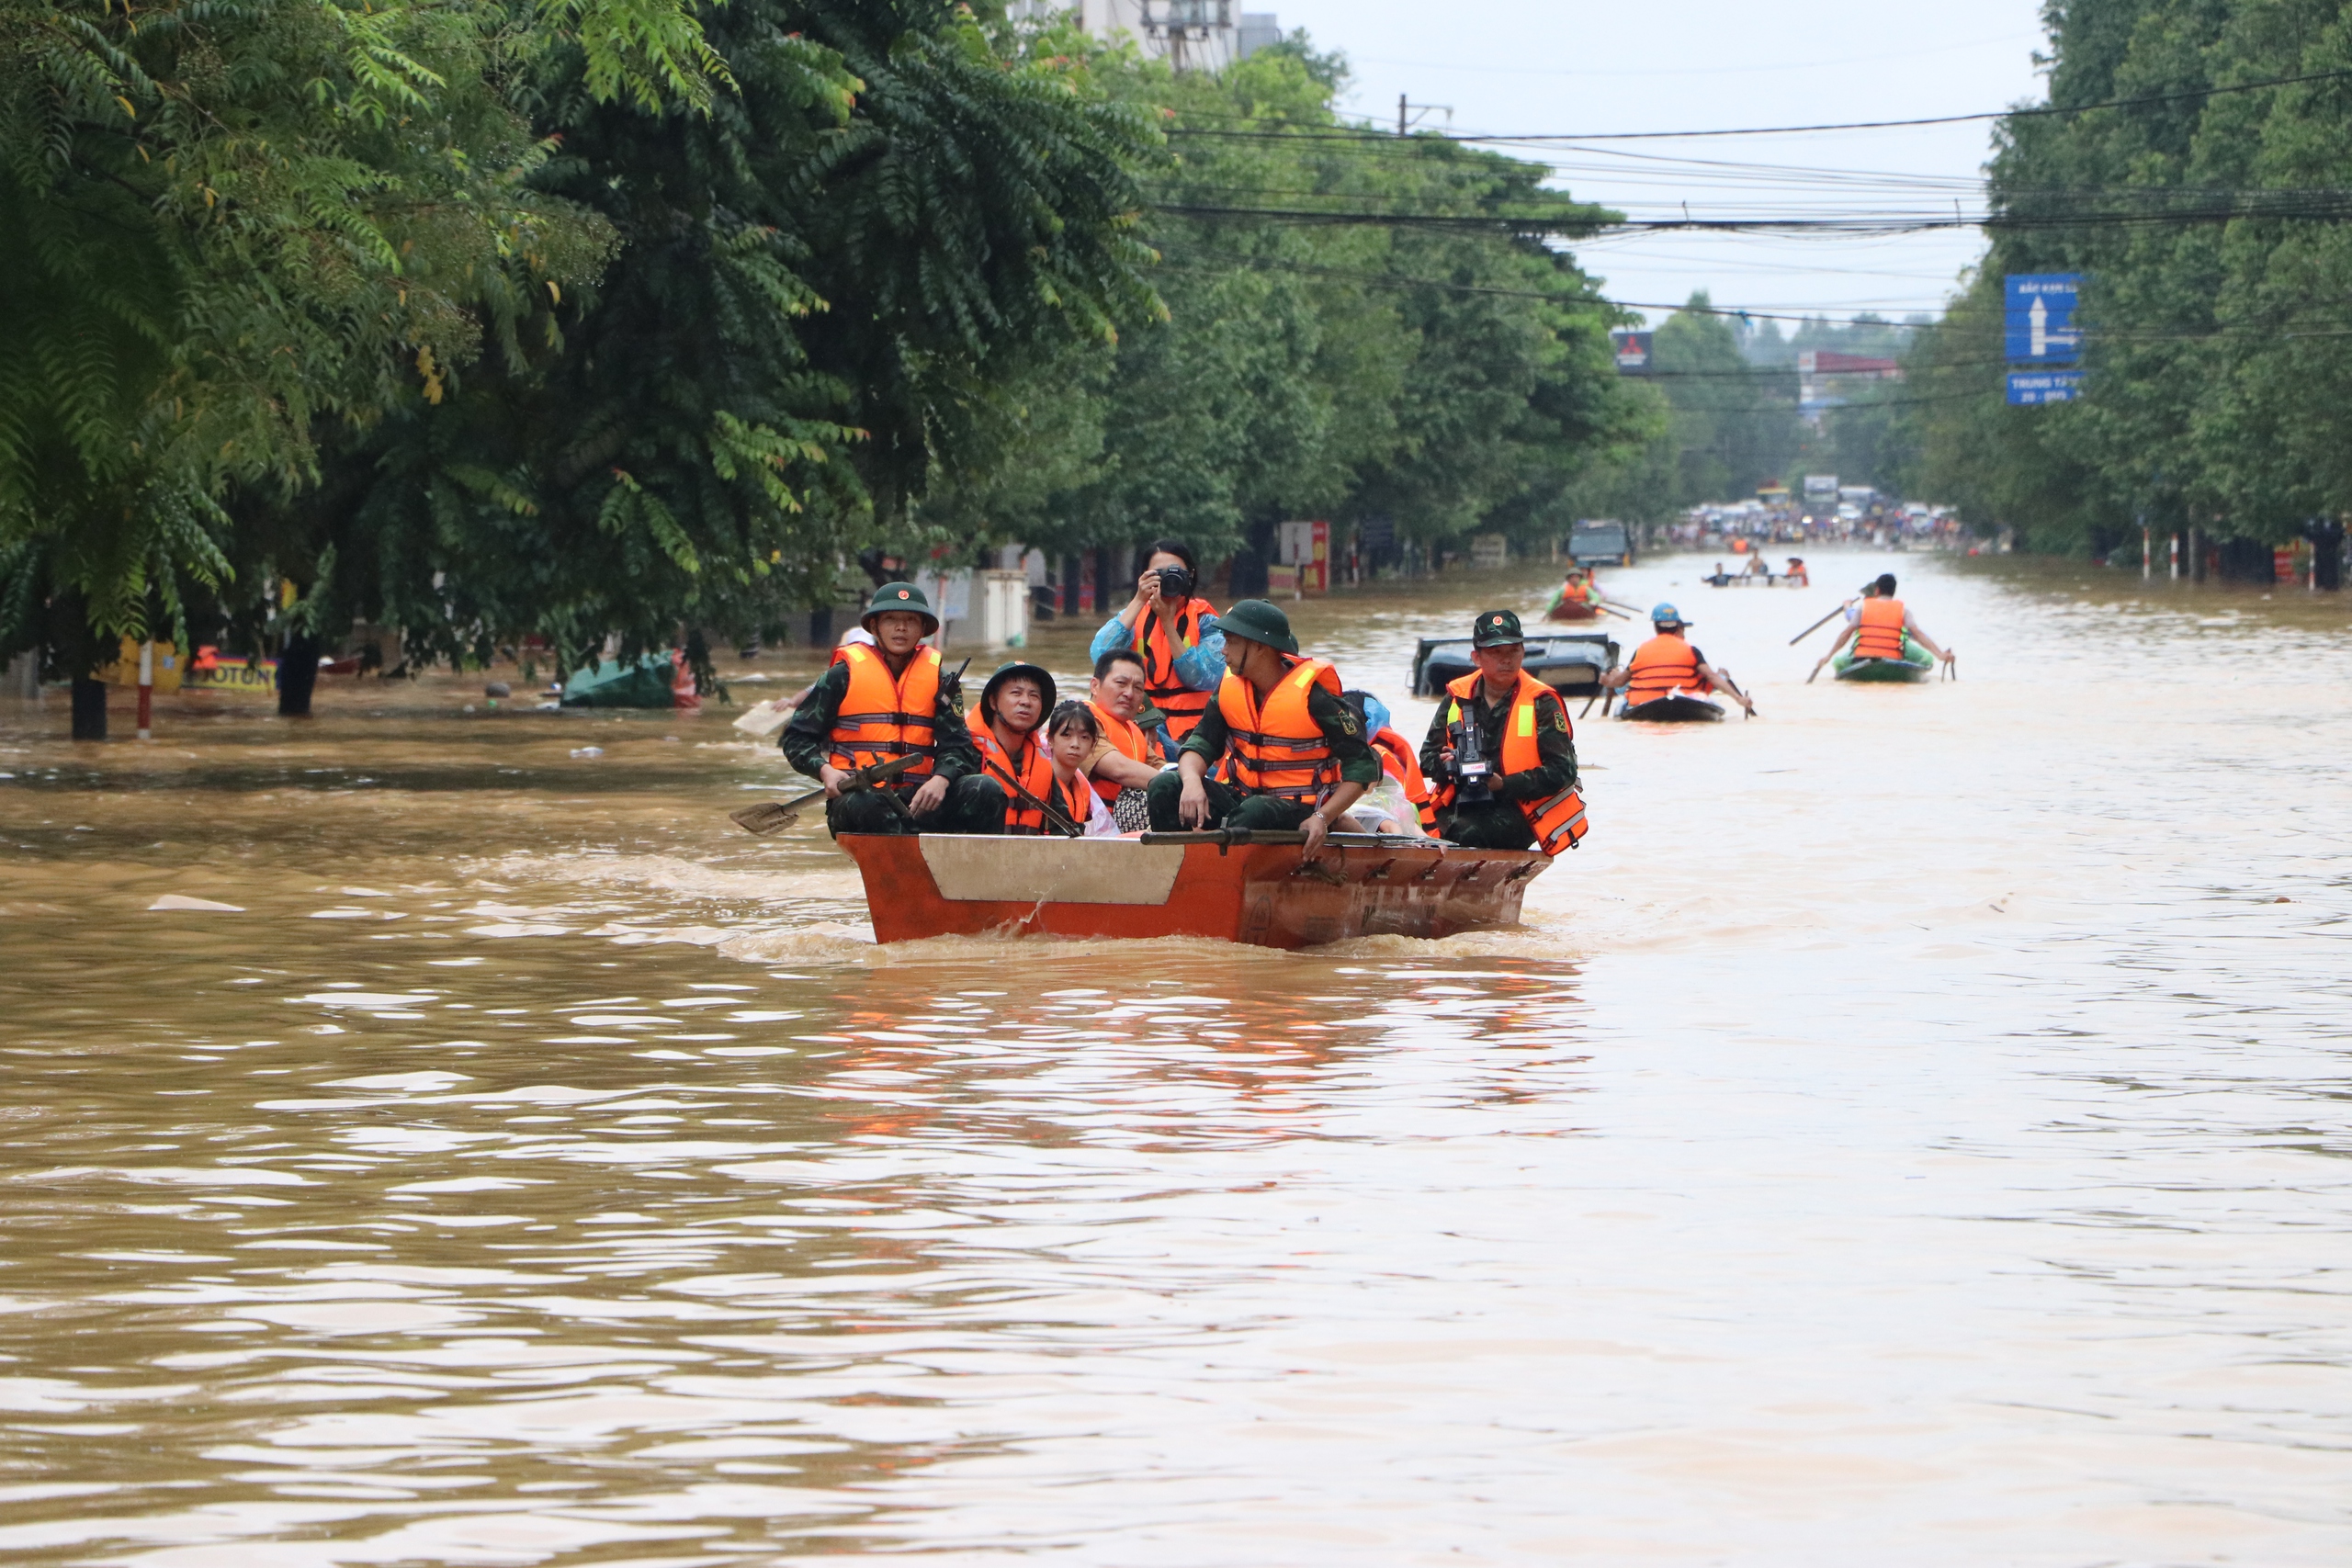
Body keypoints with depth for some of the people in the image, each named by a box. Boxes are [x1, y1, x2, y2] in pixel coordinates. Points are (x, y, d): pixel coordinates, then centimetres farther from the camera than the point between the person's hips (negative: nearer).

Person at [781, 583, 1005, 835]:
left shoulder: (936, 678, 12)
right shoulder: (845, 674, 5)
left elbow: (957, 745, 7)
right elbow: (797, 737, 7)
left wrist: (941, 779, -17)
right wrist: (825, 771, -14)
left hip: (916, 800, 3)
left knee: (985, 791, -21)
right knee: (868, 804, -39)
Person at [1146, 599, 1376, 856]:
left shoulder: (1312, 695, -15)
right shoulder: (1231, 686, 3)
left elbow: (1363, 767, -12)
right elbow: (1201, 743, 1)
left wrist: (1322, 818, -24)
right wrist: (1192, 782, -24)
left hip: (1297, 811, -6)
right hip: (1242, 794, 6)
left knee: (1255, 812, -40)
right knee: (1164, 788, -15)